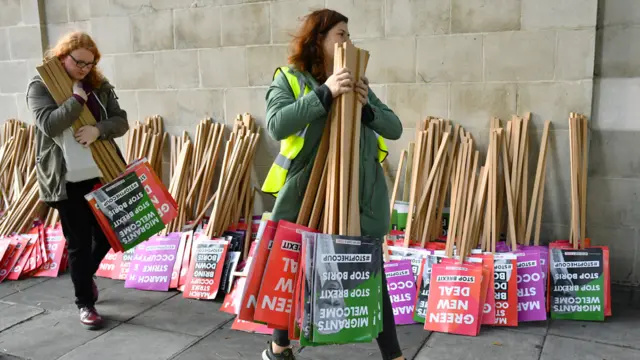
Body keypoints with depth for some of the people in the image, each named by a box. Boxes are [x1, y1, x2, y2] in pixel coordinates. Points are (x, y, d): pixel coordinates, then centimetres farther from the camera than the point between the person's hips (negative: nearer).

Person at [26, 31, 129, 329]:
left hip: (101, 174, 5)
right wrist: (77, 98, -18)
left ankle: (86, 275, 43)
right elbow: (49, 125, -21)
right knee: (78, 242, 3)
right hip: (66, 180, -4)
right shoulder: (40, 86, -6)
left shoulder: (99, 85, 7)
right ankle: (85, 304, 17)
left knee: (106, 233, 13)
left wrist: (98, 129, -18)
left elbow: (121, 121, 0)